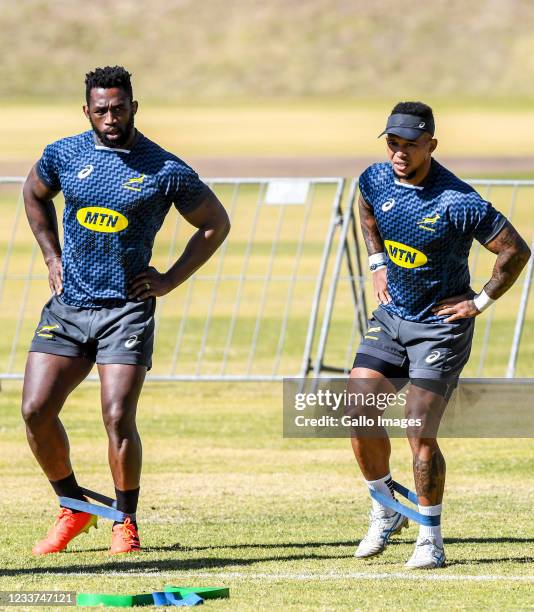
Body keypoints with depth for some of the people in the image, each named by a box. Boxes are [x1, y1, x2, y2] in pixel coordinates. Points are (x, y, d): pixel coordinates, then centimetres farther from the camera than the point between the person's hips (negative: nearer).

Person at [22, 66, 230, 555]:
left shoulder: (166, 171, -6)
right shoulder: (64, 155, 3)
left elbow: (216, 224, 6)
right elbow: (34, 195, 25)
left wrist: (170, 280, 1)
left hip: (127, 309, -4)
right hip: (67, 307, 4)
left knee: (118, 418, -14)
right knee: (35, 410, -6)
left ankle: (126, 523, 5)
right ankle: (73, 508, 14)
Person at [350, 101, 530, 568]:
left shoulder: (458, 203, -23)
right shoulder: (376, 180, -4)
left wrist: (481, 302, -10)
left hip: (442, 327, -6)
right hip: (391, 317, 6)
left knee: (420, 436, -11)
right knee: (359, 415, -5)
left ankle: (431, 539, 5)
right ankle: (385, 512, 16)